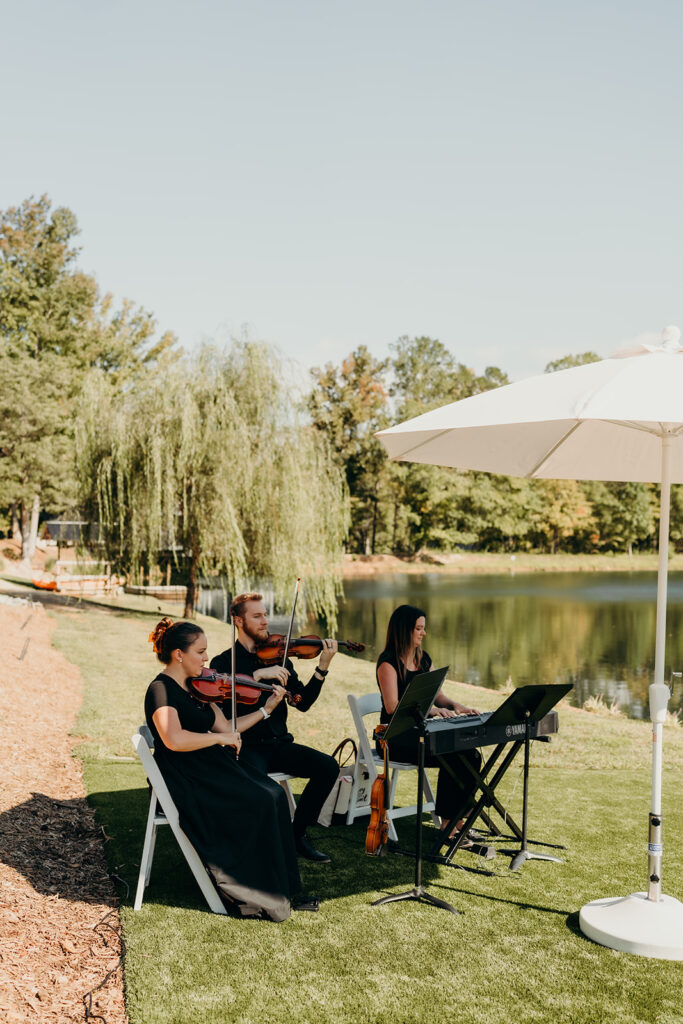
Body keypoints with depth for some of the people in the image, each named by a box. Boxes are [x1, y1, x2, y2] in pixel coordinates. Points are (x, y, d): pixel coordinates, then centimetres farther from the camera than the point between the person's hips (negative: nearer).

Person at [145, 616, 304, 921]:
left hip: (211, 768, 8)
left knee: (274, 794, -13)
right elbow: (174, 740, -29)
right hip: (185, 781, -8)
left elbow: (225, 728, 14)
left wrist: (266, 709, 9)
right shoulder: (160, 690, -13)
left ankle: (279, 884, -8)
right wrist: (219, 738, -19)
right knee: (258, 804, -22)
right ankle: (248, 893, -10)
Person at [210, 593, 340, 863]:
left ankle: (297, 833, 1)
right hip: (246, 747, -4)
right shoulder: (223, 662, 1)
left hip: (279, 743, 5)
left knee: (328, 766, -16)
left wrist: (322, 668, -10)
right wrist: (258, 675, -25)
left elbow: (303, 702, 3)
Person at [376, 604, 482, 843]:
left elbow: (436, 695, 17)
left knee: (472, 756, -16)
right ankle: (447, 822, -12)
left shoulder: (423, 658, 14)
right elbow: (392, 706, -19)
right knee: (452, 759, -27)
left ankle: (456, 818, -6)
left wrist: (454, 705, -5)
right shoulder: (388, 662, -10)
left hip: (421, 731, 7)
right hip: (396, 736, -7)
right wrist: (430, 709, -29)